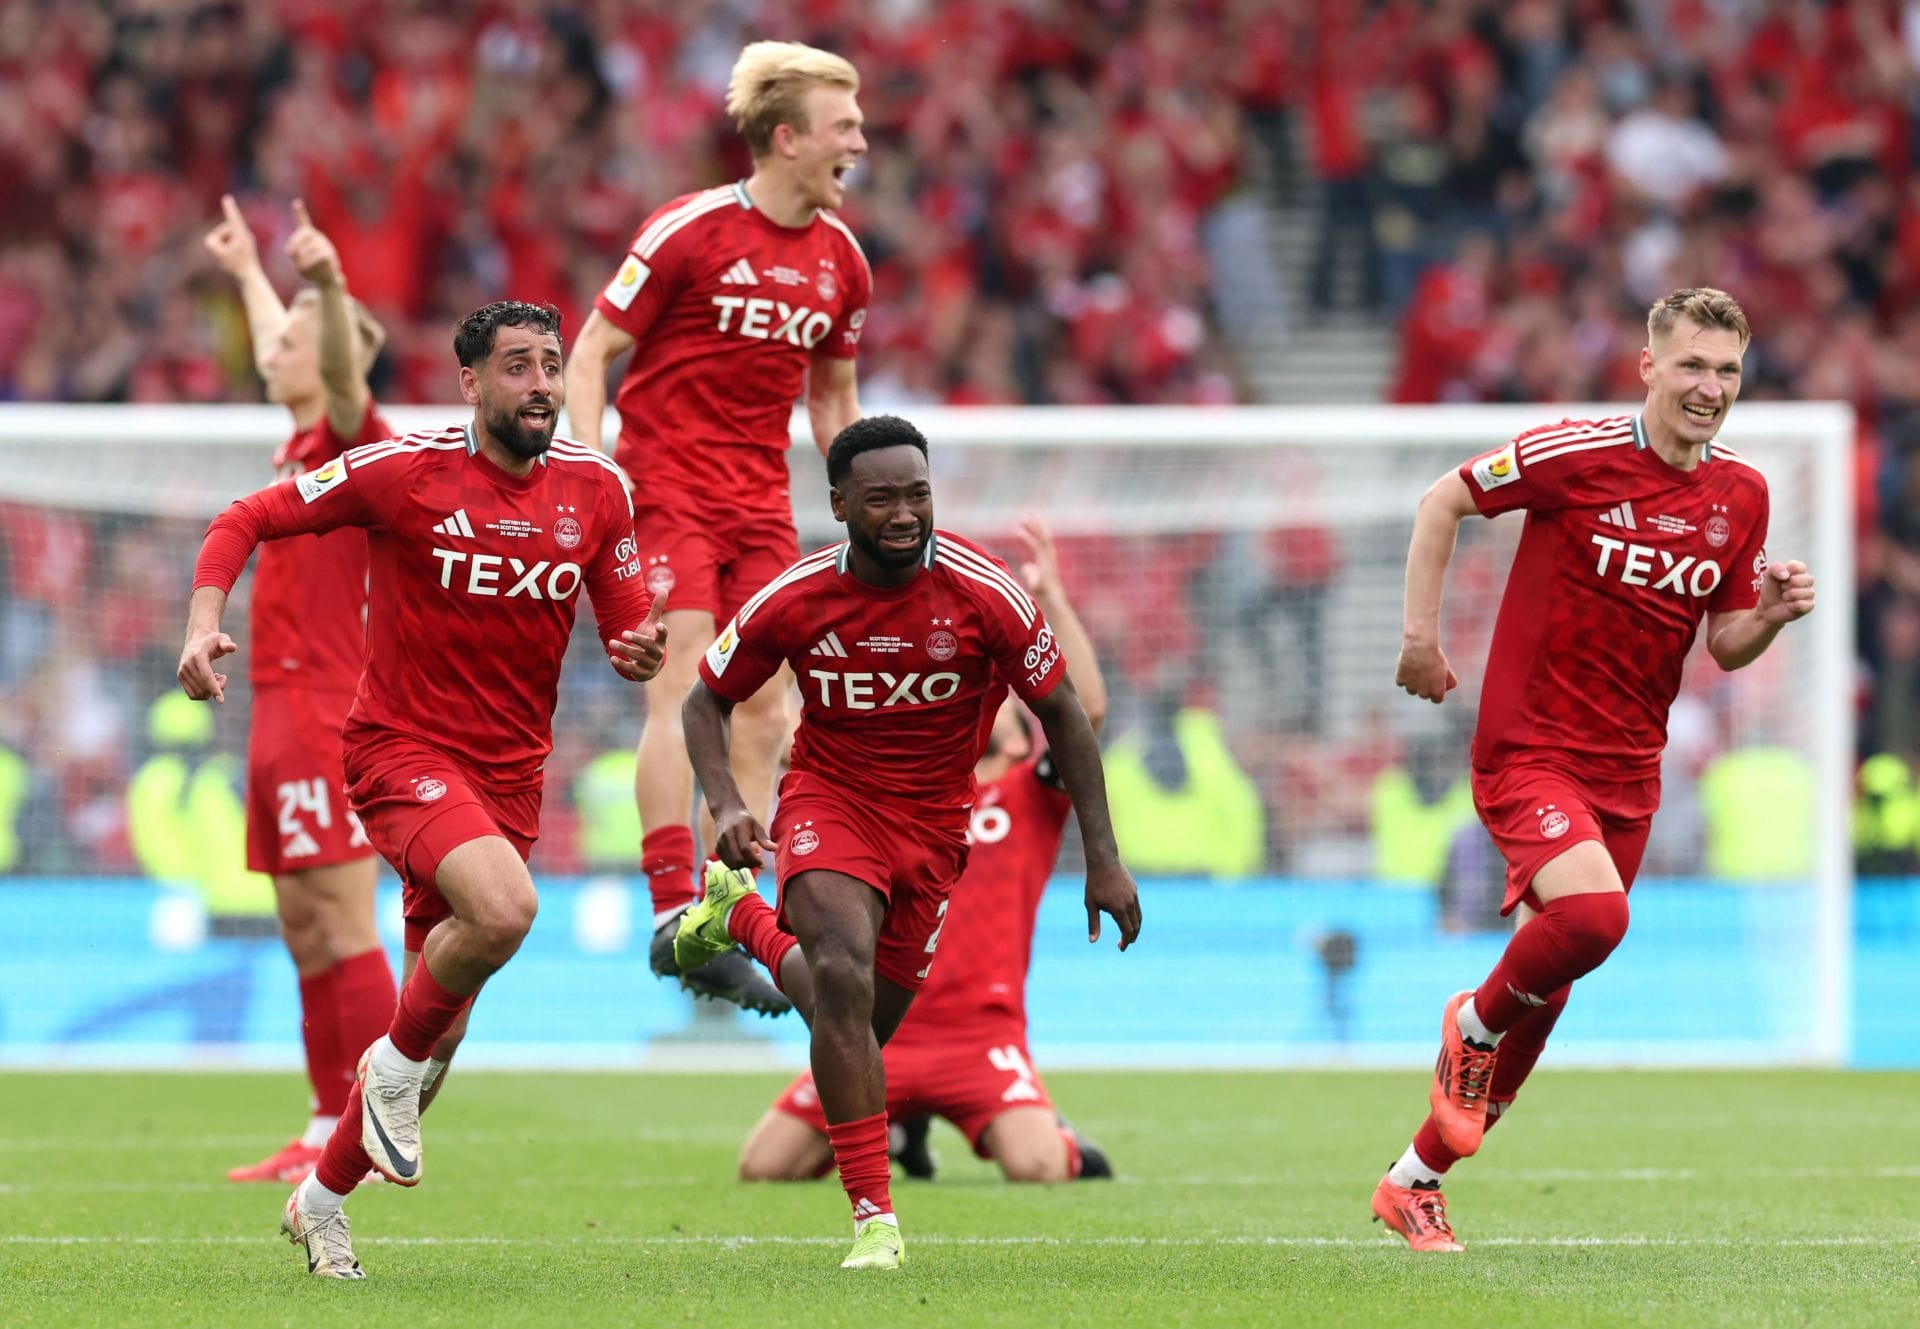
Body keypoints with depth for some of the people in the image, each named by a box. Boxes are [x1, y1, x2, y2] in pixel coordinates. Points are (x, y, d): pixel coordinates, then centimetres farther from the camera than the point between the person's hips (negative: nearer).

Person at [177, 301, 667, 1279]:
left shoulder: (594, 489, 2)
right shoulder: (403, 470, -11)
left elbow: (629, 624, 10)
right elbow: (246, 521, -4)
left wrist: (643, 651, -14)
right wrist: (204, 623, -21)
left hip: (509, 773, 5)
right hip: (403, 749, -5)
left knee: (438, 1035, 8)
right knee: (503, 906, -34)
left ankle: (322, 1199, 29)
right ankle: (398, 1067, -7)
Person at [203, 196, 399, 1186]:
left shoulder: (353, 438, -8)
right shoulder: (300, 445, 16)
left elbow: (342, 365, -31)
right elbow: (281, 351, 38)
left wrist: (330, 283, -49)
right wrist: (247, 275, 53)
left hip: (326, 713, -9)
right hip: (281, 710, 9)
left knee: (344, 927, -11)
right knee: (305, 933, 10)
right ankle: (328, 1129, 13)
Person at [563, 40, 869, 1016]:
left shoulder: (840, 259, 7)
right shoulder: (689, 232, -11)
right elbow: (588, 356, -6)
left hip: (762, 505, 6)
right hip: (668, 487, -6)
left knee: (764, 712, 1)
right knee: (683, 689, -16)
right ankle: (675, 914, -18)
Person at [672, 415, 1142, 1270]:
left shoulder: (986, 596, -16)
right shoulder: (796, 600, -15)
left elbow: (1061, 715, -4)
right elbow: (706, 700, 1)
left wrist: (1102, 859, -6)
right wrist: (726, 805, -17)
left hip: (933, 821, 2)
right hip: (829, 795, -2)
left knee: (861, 1025, 10)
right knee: (843, 981, -28)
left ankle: (743, 919, 40)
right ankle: (873, 1218, -22)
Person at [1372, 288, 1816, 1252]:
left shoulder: (1742, 496, 4)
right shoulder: (1576, 455, -12)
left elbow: (1725, 647, 13)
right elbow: (1442, 502, 0)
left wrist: (1772, 616, -8)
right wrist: (1420, 635, -4)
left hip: (1627, 770, 6)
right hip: (1528, 747, -6)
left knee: (1545, 992, 9)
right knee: (1591, 913, -31)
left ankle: (1416, 1180, 24)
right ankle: (1475, 1024, 1)